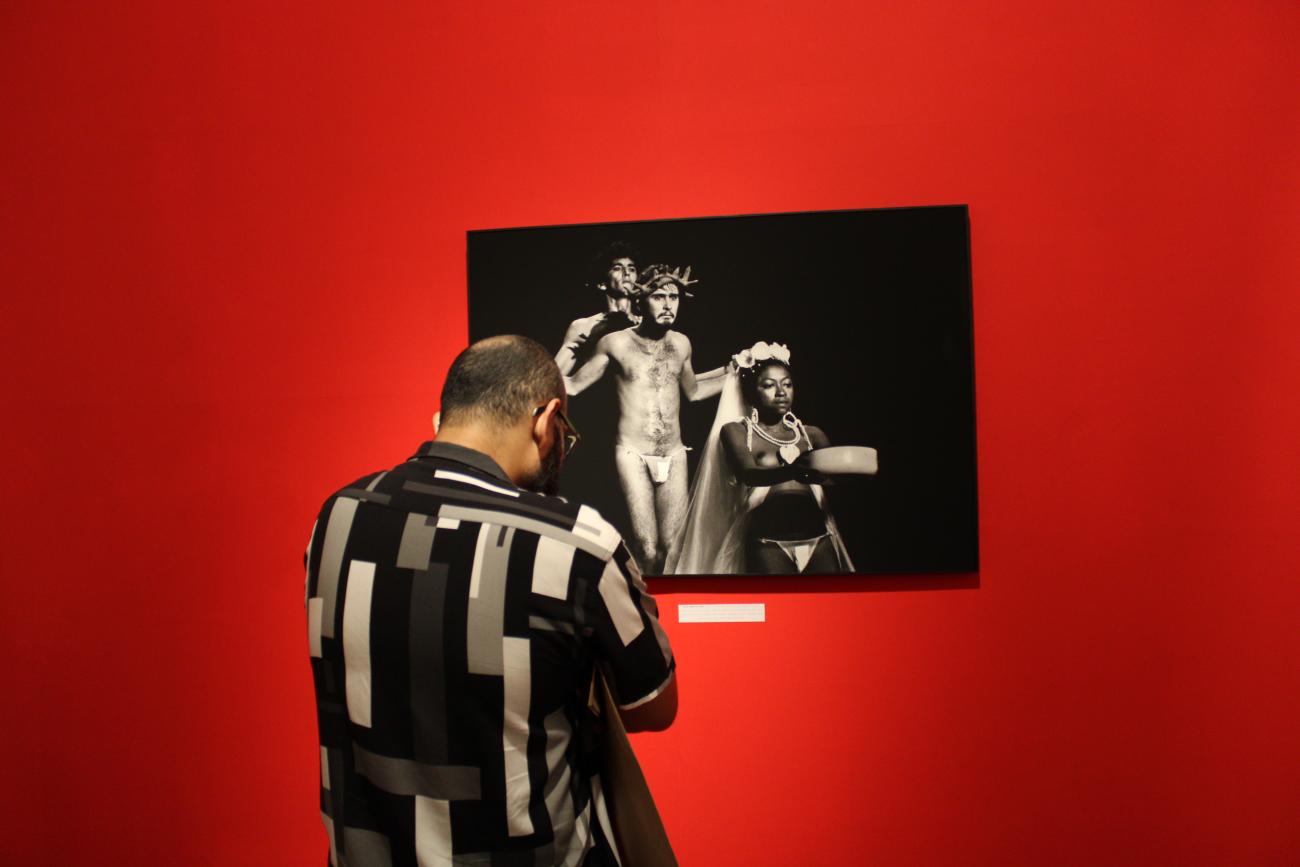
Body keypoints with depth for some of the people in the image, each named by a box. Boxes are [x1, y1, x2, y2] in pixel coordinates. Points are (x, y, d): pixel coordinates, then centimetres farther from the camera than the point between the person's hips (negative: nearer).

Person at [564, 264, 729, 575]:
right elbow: (570, 386, 4)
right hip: (632, 455, -3)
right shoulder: (615, 343, -3)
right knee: (648, 551, -12)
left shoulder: (681, 343, 9)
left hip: (674, 456, 4)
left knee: (672, 551, 0)